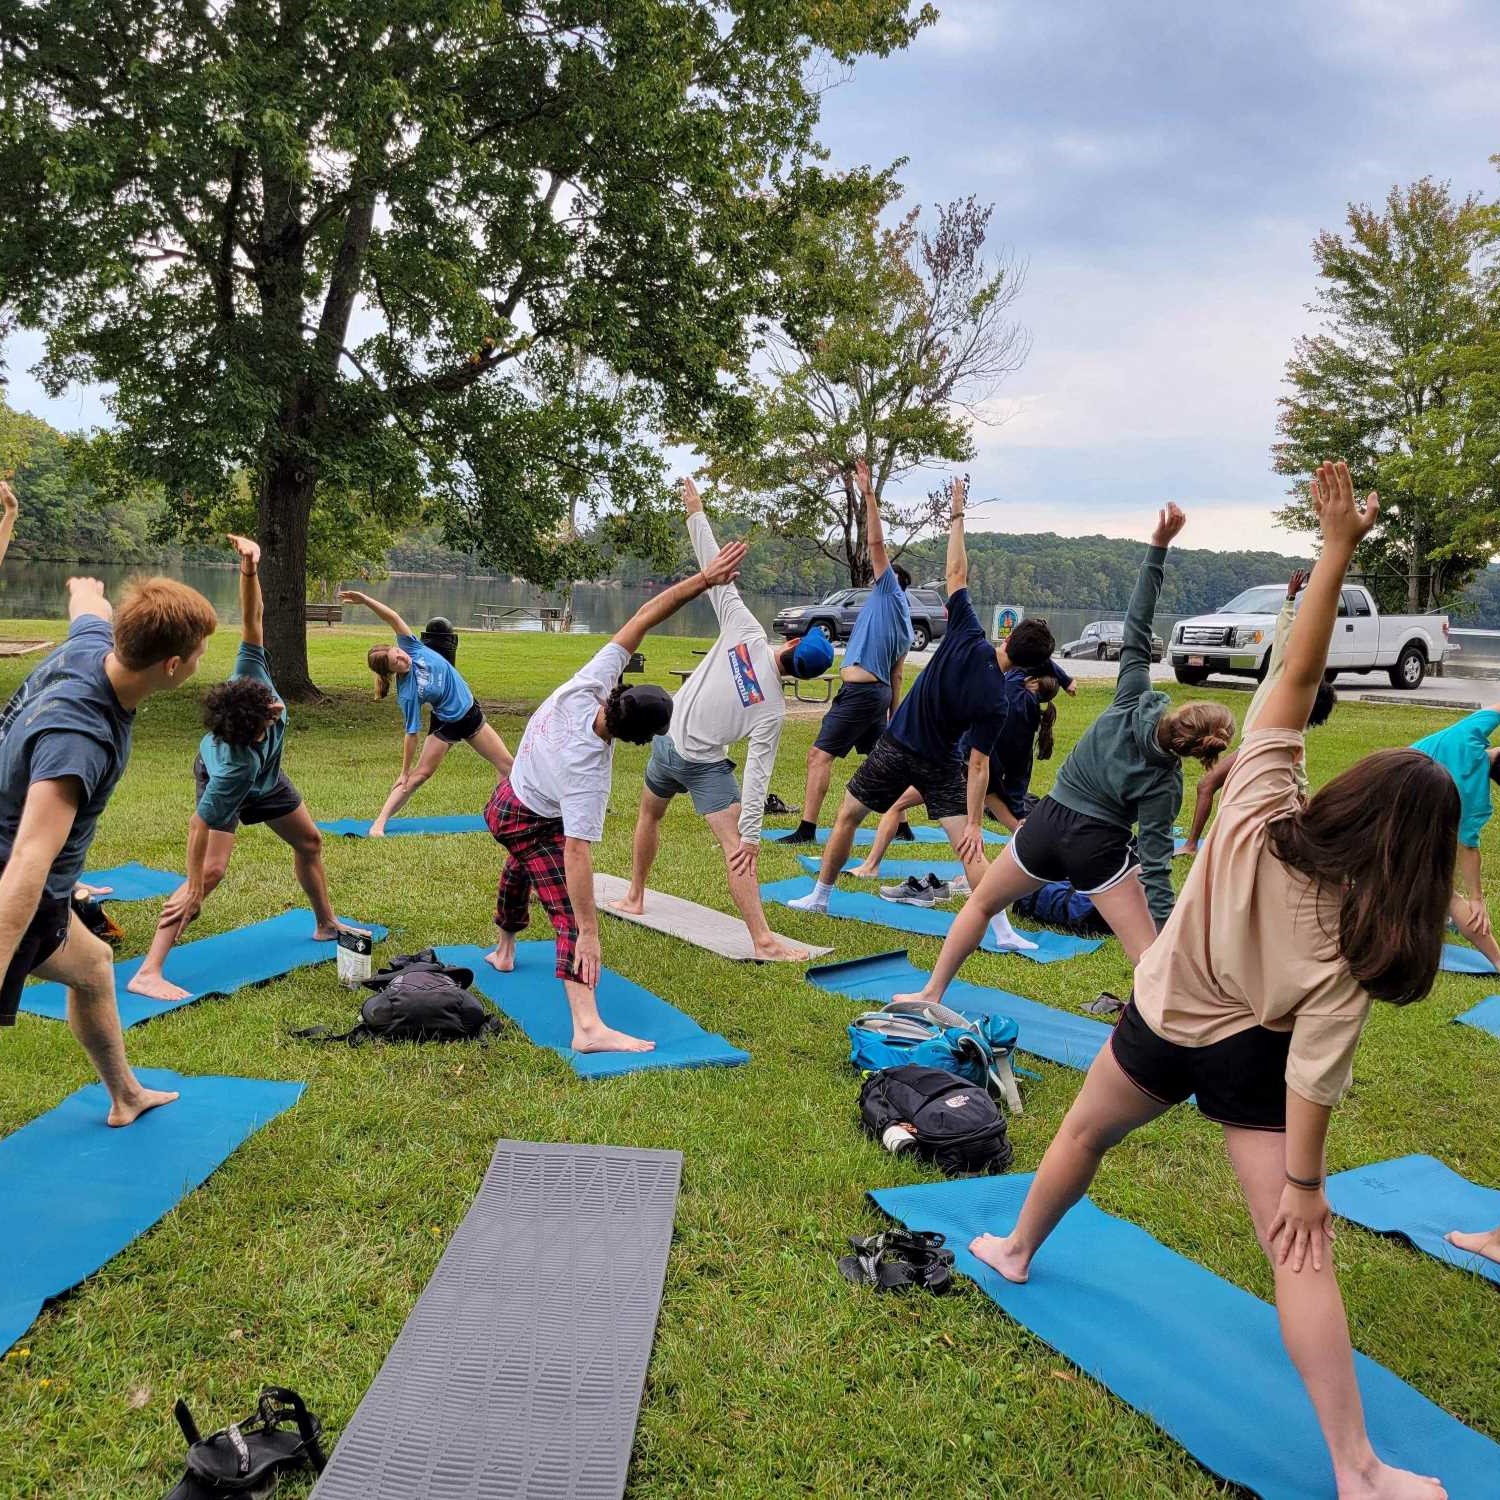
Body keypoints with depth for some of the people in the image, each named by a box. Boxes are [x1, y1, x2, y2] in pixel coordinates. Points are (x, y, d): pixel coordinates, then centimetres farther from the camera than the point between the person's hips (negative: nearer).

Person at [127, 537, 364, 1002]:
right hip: (229, 780, -7)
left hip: (265, 777, 7)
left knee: (309, 841, 18)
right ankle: (148, 973, -20)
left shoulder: (252, 677, -38)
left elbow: (252, 622, -41)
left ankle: (327, 924, 40)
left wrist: (250, 571, -58)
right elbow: (199, 824, -39)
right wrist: (193, 888, -32)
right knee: (213, 868, -22)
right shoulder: (235, 765, -47)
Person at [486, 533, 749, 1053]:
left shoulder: (587, 686, -27)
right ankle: (589, 1028, -33)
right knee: (570, 913, -19)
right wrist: (589, 933, -43)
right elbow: (576, 852, -43)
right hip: (532, 824, -9)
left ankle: (504, 949, 59)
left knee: (520, 870, 33)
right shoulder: (588, 774, -41)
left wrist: (703, 579, -35)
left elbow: (642, 618, -28)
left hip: (509, 796, 9)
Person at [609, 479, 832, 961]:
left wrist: (696, 512, -3)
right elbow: (757, 772, -17)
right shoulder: (773, 709, -12)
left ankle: (634, 898, 41)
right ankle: (763, 940, -19)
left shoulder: (745, 631, -10)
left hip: (666, 740, 4)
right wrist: (751, 834, -16)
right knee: (735, 847, -10)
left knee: (649, 815, 28)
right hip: (705, 765, -4)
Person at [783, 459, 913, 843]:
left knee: (819, 755, -10)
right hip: (880, 692, 10)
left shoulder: (890, 592, -1)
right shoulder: (904, 627, 21)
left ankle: (807, 829, -13)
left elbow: (876, 543, -10)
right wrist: (892, 717, 23)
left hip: (860, 692, -10)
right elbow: (897, 677, 21)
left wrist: (869, 495, -11)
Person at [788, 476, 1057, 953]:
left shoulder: (969, 638, -17)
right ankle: (1002, 931, -2)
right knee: (968, 846, 0)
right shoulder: (996, 702, -18)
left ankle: (818, 897, 28)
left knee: (847, 817, 18)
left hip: (895, 748, 2)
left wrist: (957, 515, -1)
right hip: (940, 765, -2)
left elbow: (956, 573, -10)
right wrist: (974, 824, -12)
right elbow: (977, 764, -18)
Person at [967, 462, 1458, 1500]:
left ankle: (1017, 1250, 48)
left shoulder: (1256, 812, -21)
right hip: (1251, 1062, -3)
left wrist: (1337, 549, -31)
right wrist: (1304, 1183, -13)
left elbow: (1296, 677, -26)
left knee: (1085, 1135, 28)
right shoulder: (1355, 941, -24)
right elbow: (1313, 1070, -23)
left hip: (1158, 1026, 3)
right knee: (1301, 1254, 1)